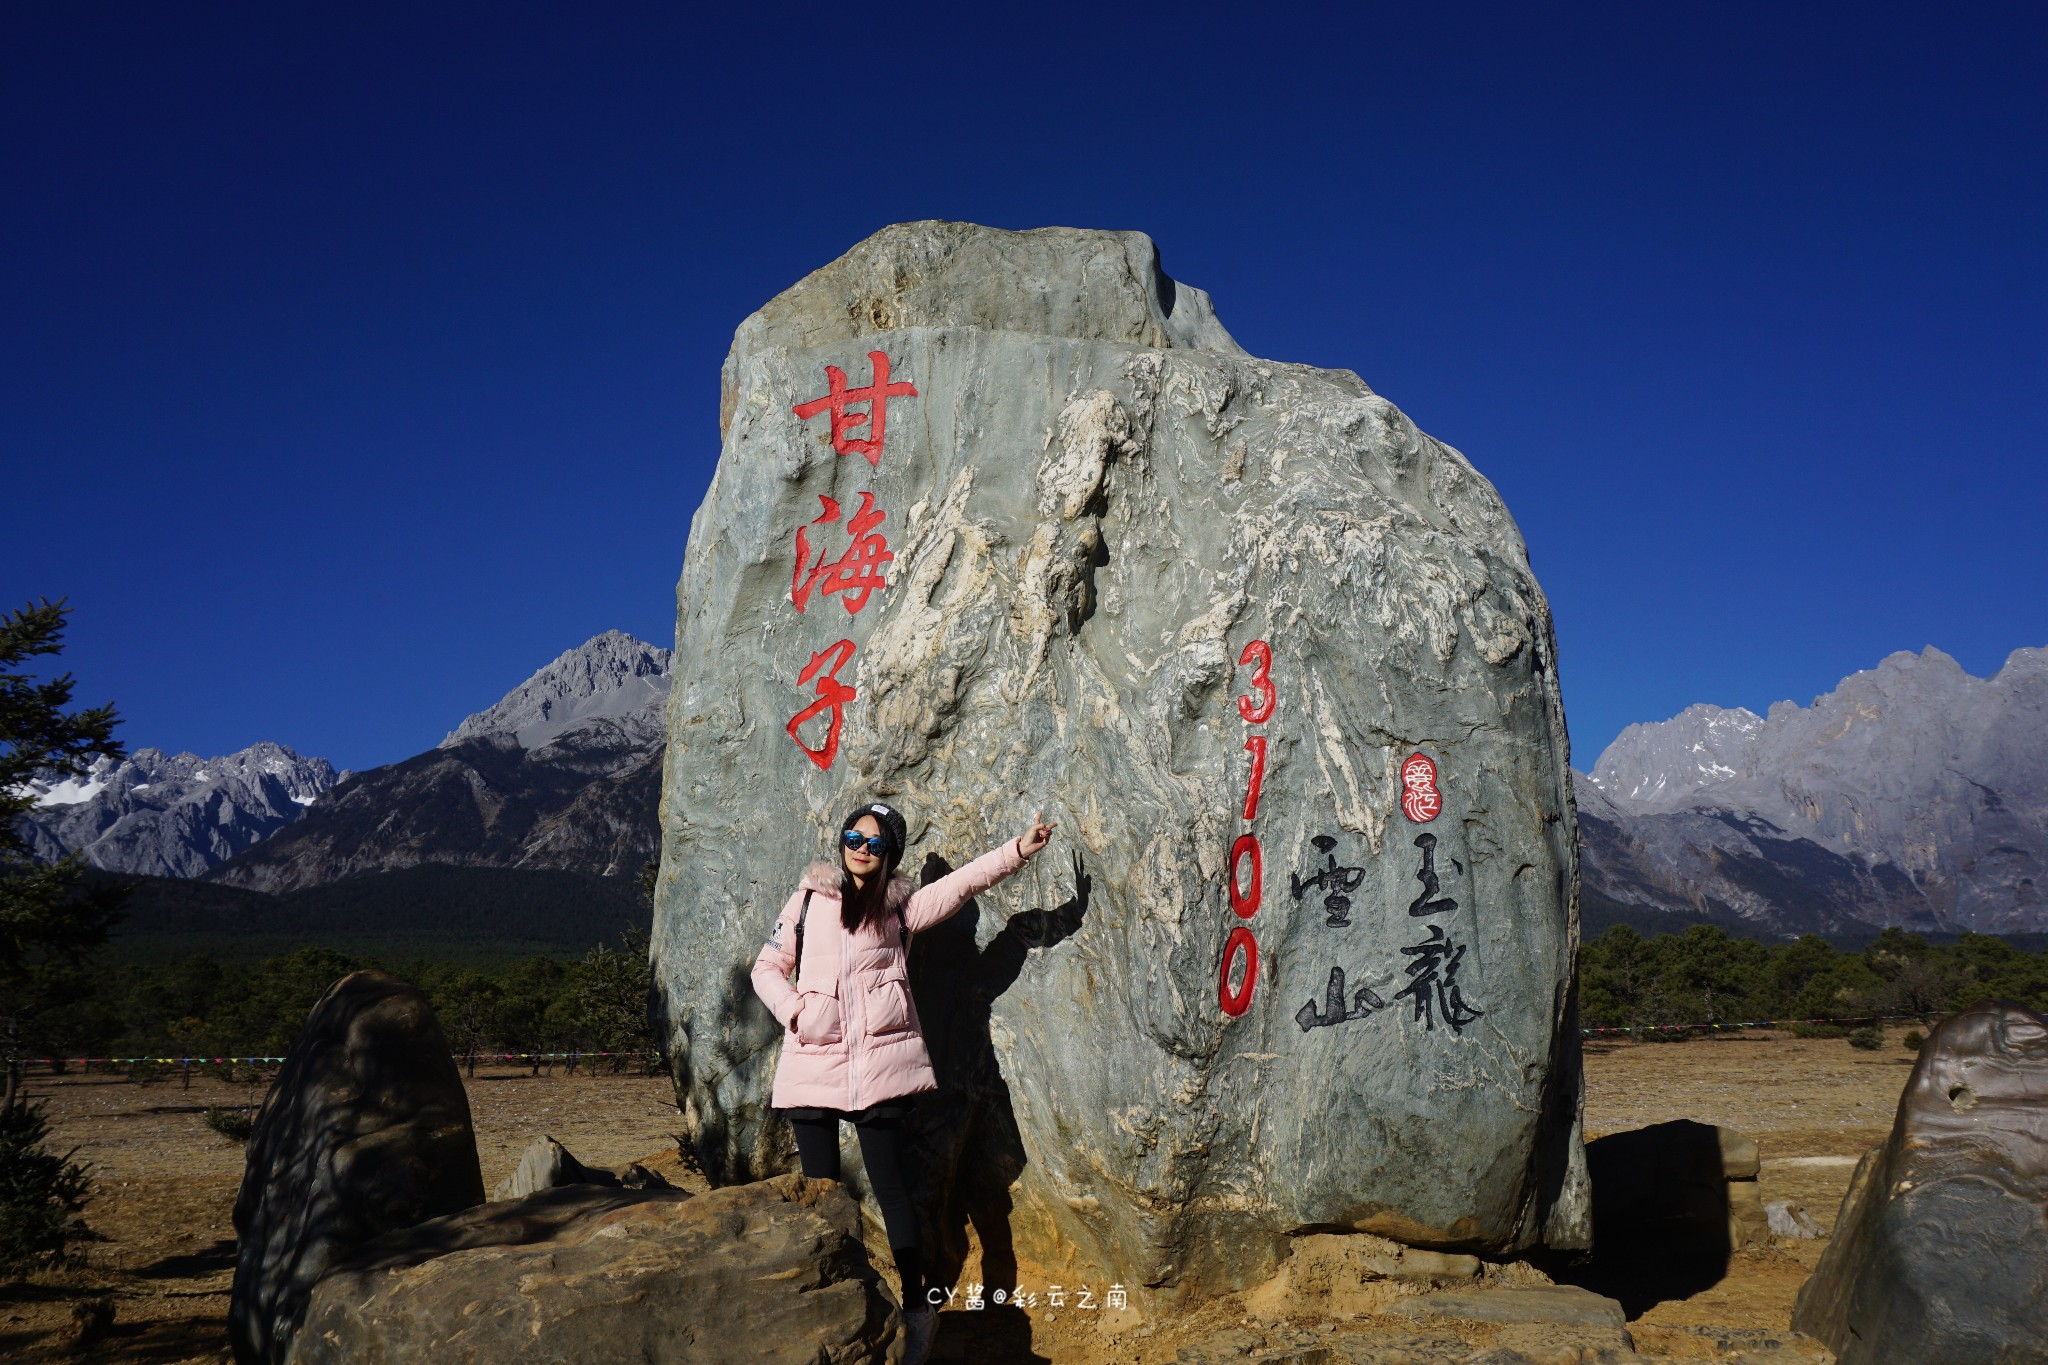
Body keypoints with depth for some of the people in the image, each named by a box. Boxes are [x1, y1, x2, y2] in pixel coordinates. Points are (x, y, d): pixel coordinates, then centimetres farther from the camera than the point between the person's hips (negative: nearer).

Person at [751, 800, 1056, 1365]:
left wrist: (1019, 849, -18)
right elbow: (768, 967, 12)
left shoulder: (901, 906, 8)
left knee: (889, 1183, -1)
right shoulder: (810, 898, 10)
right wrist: (794, 1011, -6)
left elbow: (962, 883, -5)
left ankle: (916, 1309, 5)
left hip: (879, 1061, -1)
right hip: (812, 1061, 2)